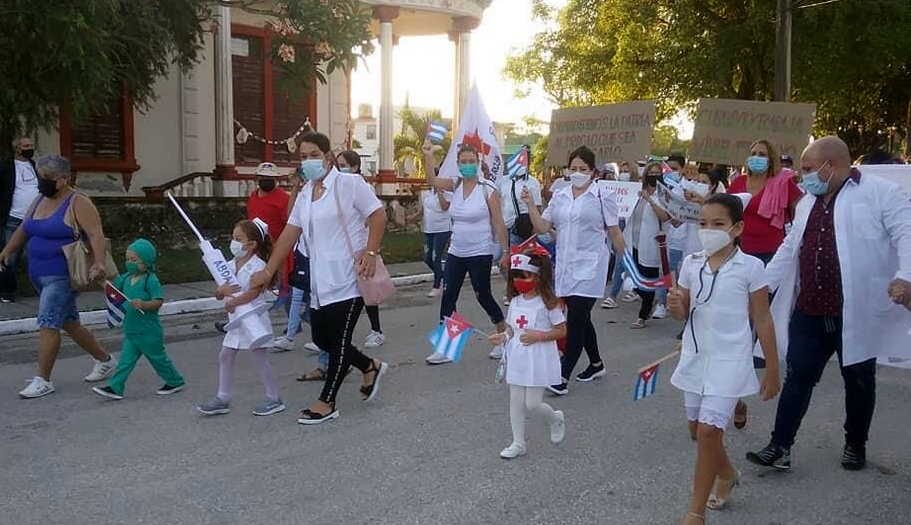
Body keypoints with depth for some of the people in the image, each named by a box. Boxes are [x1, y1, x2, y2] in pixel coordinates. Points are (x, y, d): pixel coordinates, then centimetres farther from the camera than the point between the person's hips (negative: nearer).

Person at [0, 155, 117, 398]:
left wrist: (99, 263, -34)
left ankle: (43, 380, -1)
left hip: (62, 276, -9)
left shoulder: (77, 203, -11)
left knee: (48, 324, -10)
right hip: (39, 275, 9)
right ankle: (105, 360, 28)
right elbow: (23, 230, 24)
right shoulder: (39, 201, 14)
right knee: (69, 323, 15)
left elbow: (95, 234, -22)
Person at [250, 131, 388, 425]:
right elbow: (290, 234, 13)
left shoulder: (349, 184, -7)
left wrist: (371, 252, -21)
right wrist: (269, 271, 10)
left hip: (347, 278, -8)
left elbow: (378, 215, -10)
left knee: (339, 340, -1)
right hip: (320, 281, 8)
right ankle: (370, 368, 33)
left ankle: (326, 403, 11)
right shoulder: (305, 194, 13)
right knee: (321, 337, 11)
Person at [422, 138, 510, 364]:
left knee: (483, 297, 3)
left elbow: (499, 224, -9)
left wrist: (506, 252, -10)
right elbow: (431, 180, -13)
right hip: (456, 252, 5)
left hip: (480, 254, -5)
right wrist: (428, 157, -27)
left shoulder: (488, 189, -10)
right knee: (448, 297, 3)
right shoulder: (455, 185, 4)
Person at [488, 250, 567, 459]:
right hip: (517, 357, 6)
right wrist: (502, 336, -6)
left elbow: (561, 331, -8)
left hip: (538, 359, -6)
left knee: (532, 403, -3)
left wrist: (538, 336, -20)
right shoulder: (515, 302, 5)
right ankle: (518, 443, 20)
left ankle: (556, 419, 29)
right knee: (515, 401, 8)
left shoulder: (548, 303, -12)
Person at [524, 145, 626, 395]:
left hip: (589, 266, -5)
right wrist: (530, 205, -6)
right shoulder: (560, 196, 11)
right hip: (565, 266, 6)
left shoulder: (603, 196, -2)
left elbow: (614, 232, 0)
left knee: (575, 319, -10)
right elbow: (542, 227, 7)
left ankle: (563, 376, -7)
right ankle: (596, 364, 33)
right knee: (581, 317, 15)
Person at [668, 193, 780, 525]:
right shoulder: (691, 263, 2)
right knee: (697, 428, 14)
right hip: (696, 356, 5)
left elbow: (762, 320, -4)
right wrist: (675, 306, -14)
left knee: (709, 429, -12)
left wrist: (772, 370, -1)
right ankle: (727, 474, 45)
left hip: (729, 359, -5)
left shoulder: (750, 267, -10)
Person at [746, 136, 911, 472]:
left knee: (858, 380, 13)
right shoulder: (807, 203, 15)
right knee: (798, 377, 6)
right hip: (809, 312, 5)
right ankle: (780, 447, 10)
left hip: (857, 312, -5)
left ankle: (855, 444, 32)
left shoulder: (880, 192, -6)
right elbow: (789, 250, 22)